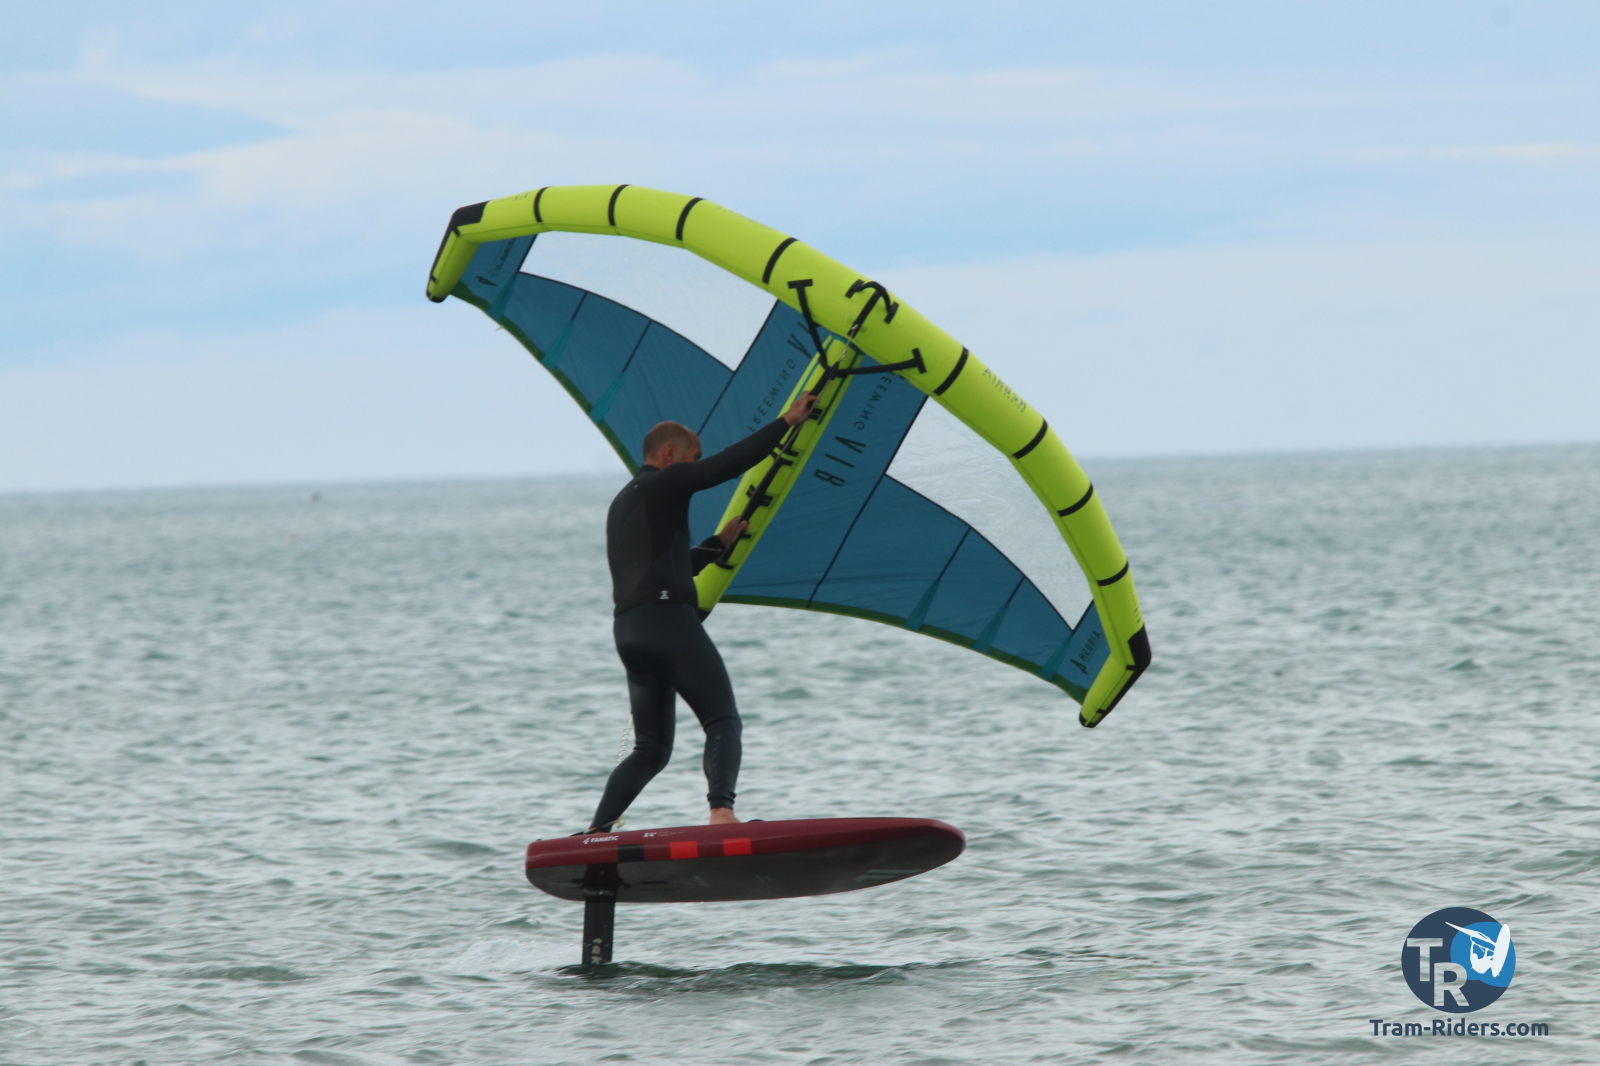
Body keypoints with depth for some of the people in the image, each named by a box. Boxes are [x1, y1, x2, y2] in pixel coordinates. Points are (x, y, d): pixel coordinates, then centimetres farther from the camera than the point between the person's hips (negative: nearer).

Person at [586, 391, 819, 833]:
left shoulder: (621, 504, 29)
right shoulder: (666, 483, 3)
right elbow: (731, 462, -4)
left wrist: (719, 543, 35)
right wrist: (787, 421, 4)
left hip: (627, 629, 8)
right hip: (669, 618, -8)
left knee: (651, 748, 12)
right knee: (723, 723, -12)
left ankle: (596, 834, 0)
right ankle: (721, 811, -33)